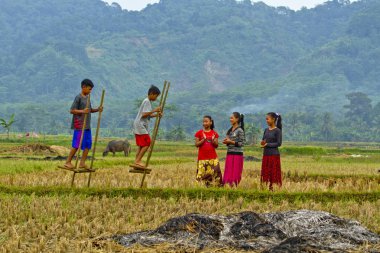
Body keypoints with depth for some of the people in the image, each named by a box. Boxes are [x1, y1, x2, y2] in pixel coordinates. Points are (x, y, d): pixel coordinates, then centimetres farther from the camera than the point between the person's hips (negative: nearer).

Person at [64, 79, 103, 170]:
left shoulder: (87, 97, 15)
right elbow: (72, 110, -13)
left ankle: (82, 163, 7)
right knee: (77, 145, -7)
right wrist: (82, 111, -25)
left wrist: (97, 110, 7)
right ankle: (68, 162, 2)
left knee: (88, 144, 4)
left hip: (87, 126, 8)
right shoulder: (78, 98, -10)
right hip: (79, 126, -8)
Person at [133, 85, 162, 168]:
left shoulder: (147, 101, 19)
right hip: (140, 126, -10)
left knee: (141, 145, 9)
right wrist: (154, 110, -21)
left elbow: (147, 115, 21)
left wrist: (156, 114, 7)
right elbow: (144, 114, -20)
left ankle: (137, 162, 6)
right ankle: (137, 161, -13)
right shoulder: (147, 102, -12)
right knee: (147, 143, -12)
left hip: (139, 126, 10)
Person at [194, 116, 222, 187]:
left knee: (215, 173, -6)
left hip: (213, 158, 1)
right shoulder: (199, 133, 5)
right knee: (202, 174, -6)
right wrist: (203, 140, -14)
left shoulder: (214, 133, 9)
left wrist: (213, 141, -12)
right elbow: (196, 144, 0)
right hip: (202, 158, -1)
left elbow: (216, 146, 8)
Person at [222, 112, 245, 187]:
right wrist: (226, 141, 1)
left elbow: (241, 143, -11)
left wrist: (231, 141, -15)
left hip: (237, 154, -7)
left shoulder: (240, 130, -8)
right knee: (228, 173, 4)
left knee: (235, 173, -4)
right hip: (229, 154, 7)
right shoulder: (230, 130, 14)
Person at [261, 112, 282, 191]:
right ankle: (269, 188, 8)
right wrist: (262, 143, -7)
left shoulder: (277, 131, -7)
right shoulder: (266, 130, 12)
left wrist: (267, 144, -15)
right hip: (266, 154, 7)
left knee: (274, 173, -5)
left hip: (274, 155, -7)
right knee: (265, 173, 5)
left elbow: (279, 143, -11)